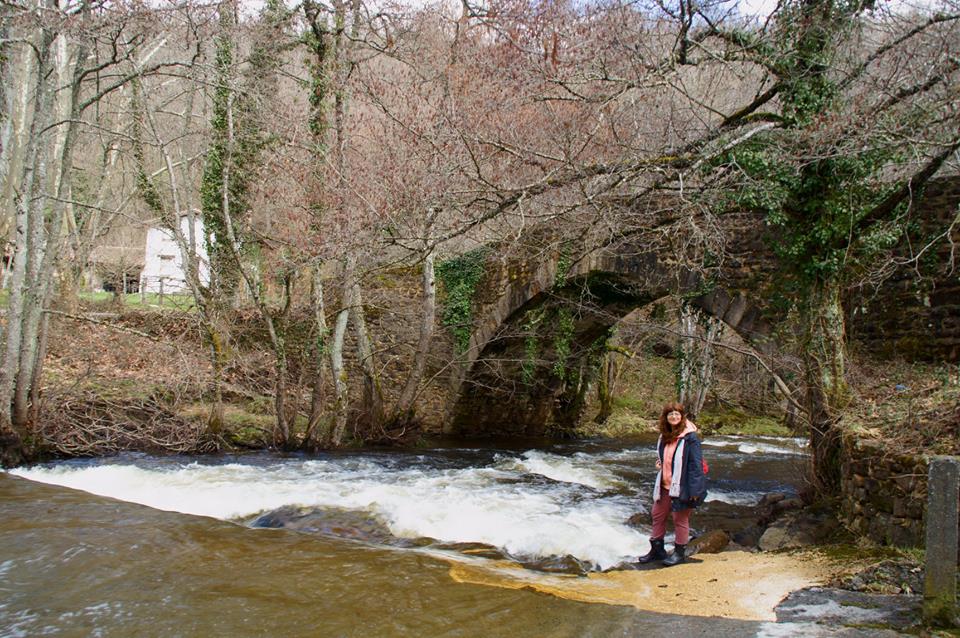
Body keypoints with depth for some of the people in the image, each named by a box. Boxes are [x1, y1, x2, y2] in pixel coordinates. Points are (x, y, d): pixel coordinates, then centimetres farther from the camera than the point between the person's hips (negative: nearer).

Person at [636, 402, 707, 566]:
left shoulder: (689, 437, -16)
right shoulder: (664, 437, 8)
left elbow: (696, 464, -18)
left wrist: (694, 490, -20)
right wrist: (659, 464, 3)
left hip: (681, 487, -8)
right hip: (665, 485, 8)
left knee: (680, 519, 5)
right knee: (658, 515, 14)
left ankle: (680, 552, 21)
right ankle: (657, 549, 28)